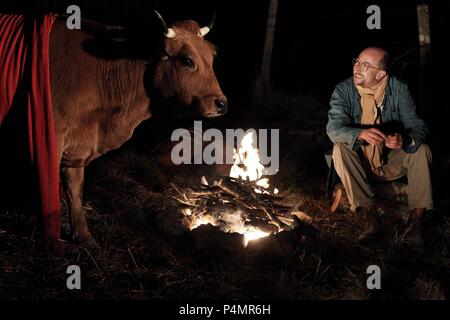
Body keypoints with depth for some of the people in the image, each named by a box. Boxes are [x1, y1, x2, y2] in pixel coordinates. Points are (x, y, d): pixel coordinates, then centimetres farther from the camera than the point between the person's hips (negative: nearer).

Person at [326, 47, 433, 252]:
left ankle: (415, 222, -25)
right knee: (340, 149, -30)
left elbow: (418, 127, -14)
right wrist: (361, 134, -46)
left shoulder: (399, 90, -10)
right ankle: (371, 219, -34)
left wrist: (405, 140, -40)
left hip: (392, 163, 1)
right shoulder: (344, 90, -12)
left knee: (421, 150, -25)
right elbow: (334, 128, -24)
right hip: (360, 162, 0)